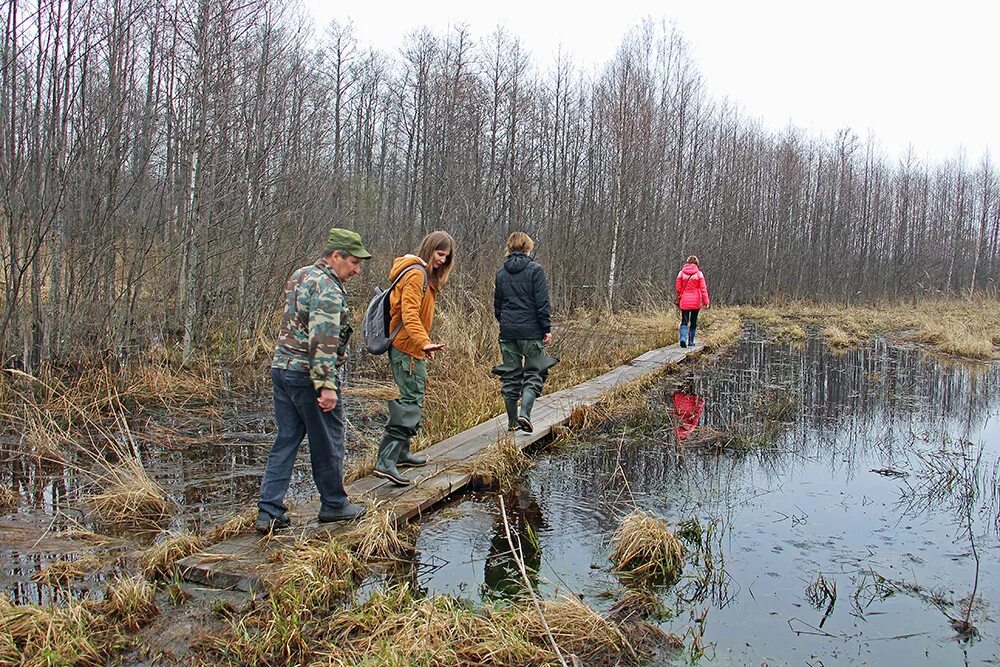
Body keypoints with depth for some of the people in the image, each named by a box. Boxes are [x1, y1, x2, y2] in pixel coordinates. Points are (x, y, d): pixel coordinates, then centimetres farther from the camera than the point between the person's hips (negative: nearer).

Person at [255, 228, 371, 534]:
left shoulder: (300, 276, 16)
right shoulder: (328, 289, -16)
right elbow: (322, 341, -24)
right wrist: (326, 385, -24)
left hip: (282, 368, 9)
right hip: (308, 374, -9)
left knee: (285, 440, 11)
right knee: (327, 442, 7)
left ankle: (269, 513, 10)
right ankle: (334, 505, 21)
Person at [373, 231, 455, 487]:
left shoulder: (425, 274, 18)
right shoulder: (416, 274, -14)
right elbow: (409, 313, -26)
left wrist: (422, 345, 22)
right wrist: (424, 342, -38)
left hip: (408, 348, 11)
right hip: (406, 347, -11)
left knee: (409, 399, 19)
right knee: (410, 402, -13)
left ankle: (400, 453, 30)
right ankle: (386, 463, -17)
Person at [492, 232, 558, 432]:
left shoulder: (501, 272, 10)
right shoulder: (534, 269, -6)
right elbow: (542, 302, -10)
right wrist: (547, 329, -6)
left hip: (507, 331, 5)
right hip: (531, 330, -4)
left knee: (510, 375, 10)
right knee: (533, 373, 3)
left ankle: (512, 421, 14)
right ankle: (524, 414, -15)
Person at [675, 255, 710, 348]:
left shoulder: (681, 273, -1)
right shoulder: (699, 273, -4)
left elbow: (678, 288, 3)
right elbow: (703, 288, -5)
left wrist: (678, 300, 17)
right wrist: (706, 301, -2)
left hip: (684, 302, 0)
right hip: (696, 302, 0)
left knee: (684, 322, 3)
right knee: (693, 321, 13)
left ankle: (683, 338, -20)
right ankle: (690, 341, 16)